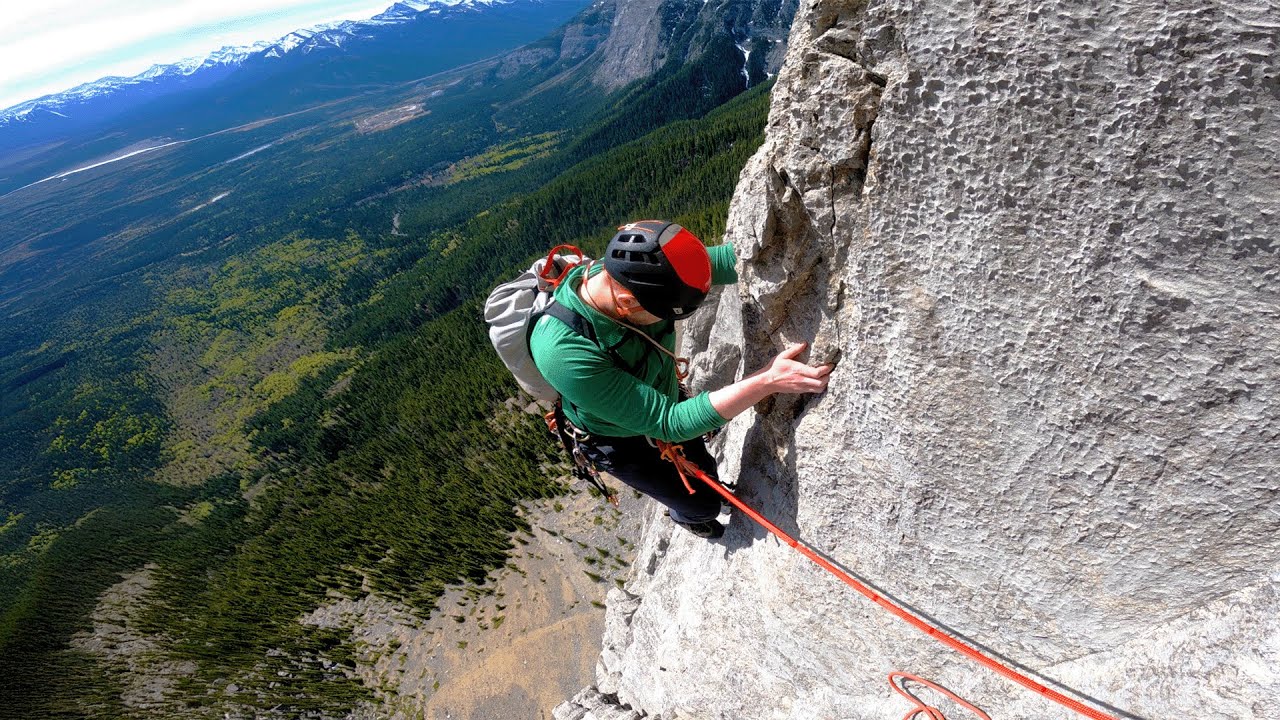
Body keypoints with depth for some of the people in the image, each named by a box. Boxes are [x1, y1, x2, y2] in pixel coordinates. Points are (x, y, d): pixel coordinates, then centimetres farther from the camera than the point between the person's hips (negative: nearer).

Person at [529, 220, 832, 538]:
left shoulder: (629, 272, -27)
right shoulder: (565, 355, -44)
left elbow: (724, 260, -25)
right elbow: (668, 423, -40)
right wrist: (767, 381, -45)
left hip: (666, 398, 5)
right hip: (622, 444, -4)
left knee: (704, 466, 30)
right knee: (702, 505, 16)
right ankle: (686, 516, 53)